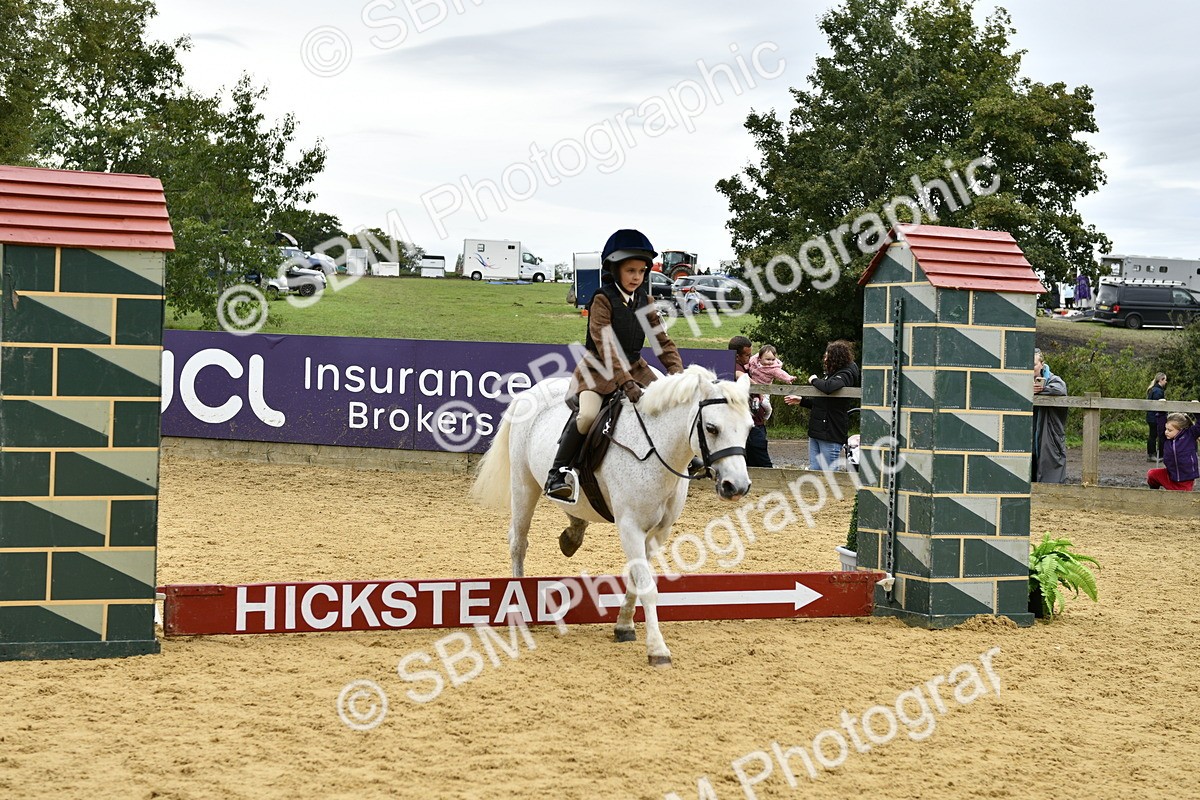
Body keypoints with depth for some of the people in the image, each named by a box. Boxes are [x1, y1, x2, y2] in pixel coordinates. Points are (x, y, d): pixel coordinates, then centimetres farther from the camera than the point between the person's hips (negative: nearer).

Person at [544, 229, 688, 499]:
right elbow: (606, 348, -25)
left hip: (635, 367, 6)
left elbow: (663, 340, 5)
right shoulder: (602, 300, -15)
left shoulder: (644, 301, 4)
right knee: (587, 414, -30)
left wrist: (677, 374, -12)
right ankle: (558, 473, -21)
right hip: (599, 369, -6)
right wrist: (627, 384, -35)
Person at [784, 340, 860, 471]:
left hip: (831, 434, -9)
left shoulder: (846, 374, -12)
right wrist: (801, 400, 19)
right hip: (817, 431, 9)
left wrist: (814, 380, -14)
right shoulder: (832, 373, 16)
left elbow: (829, 387, -34)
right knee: (814, 470, 9)